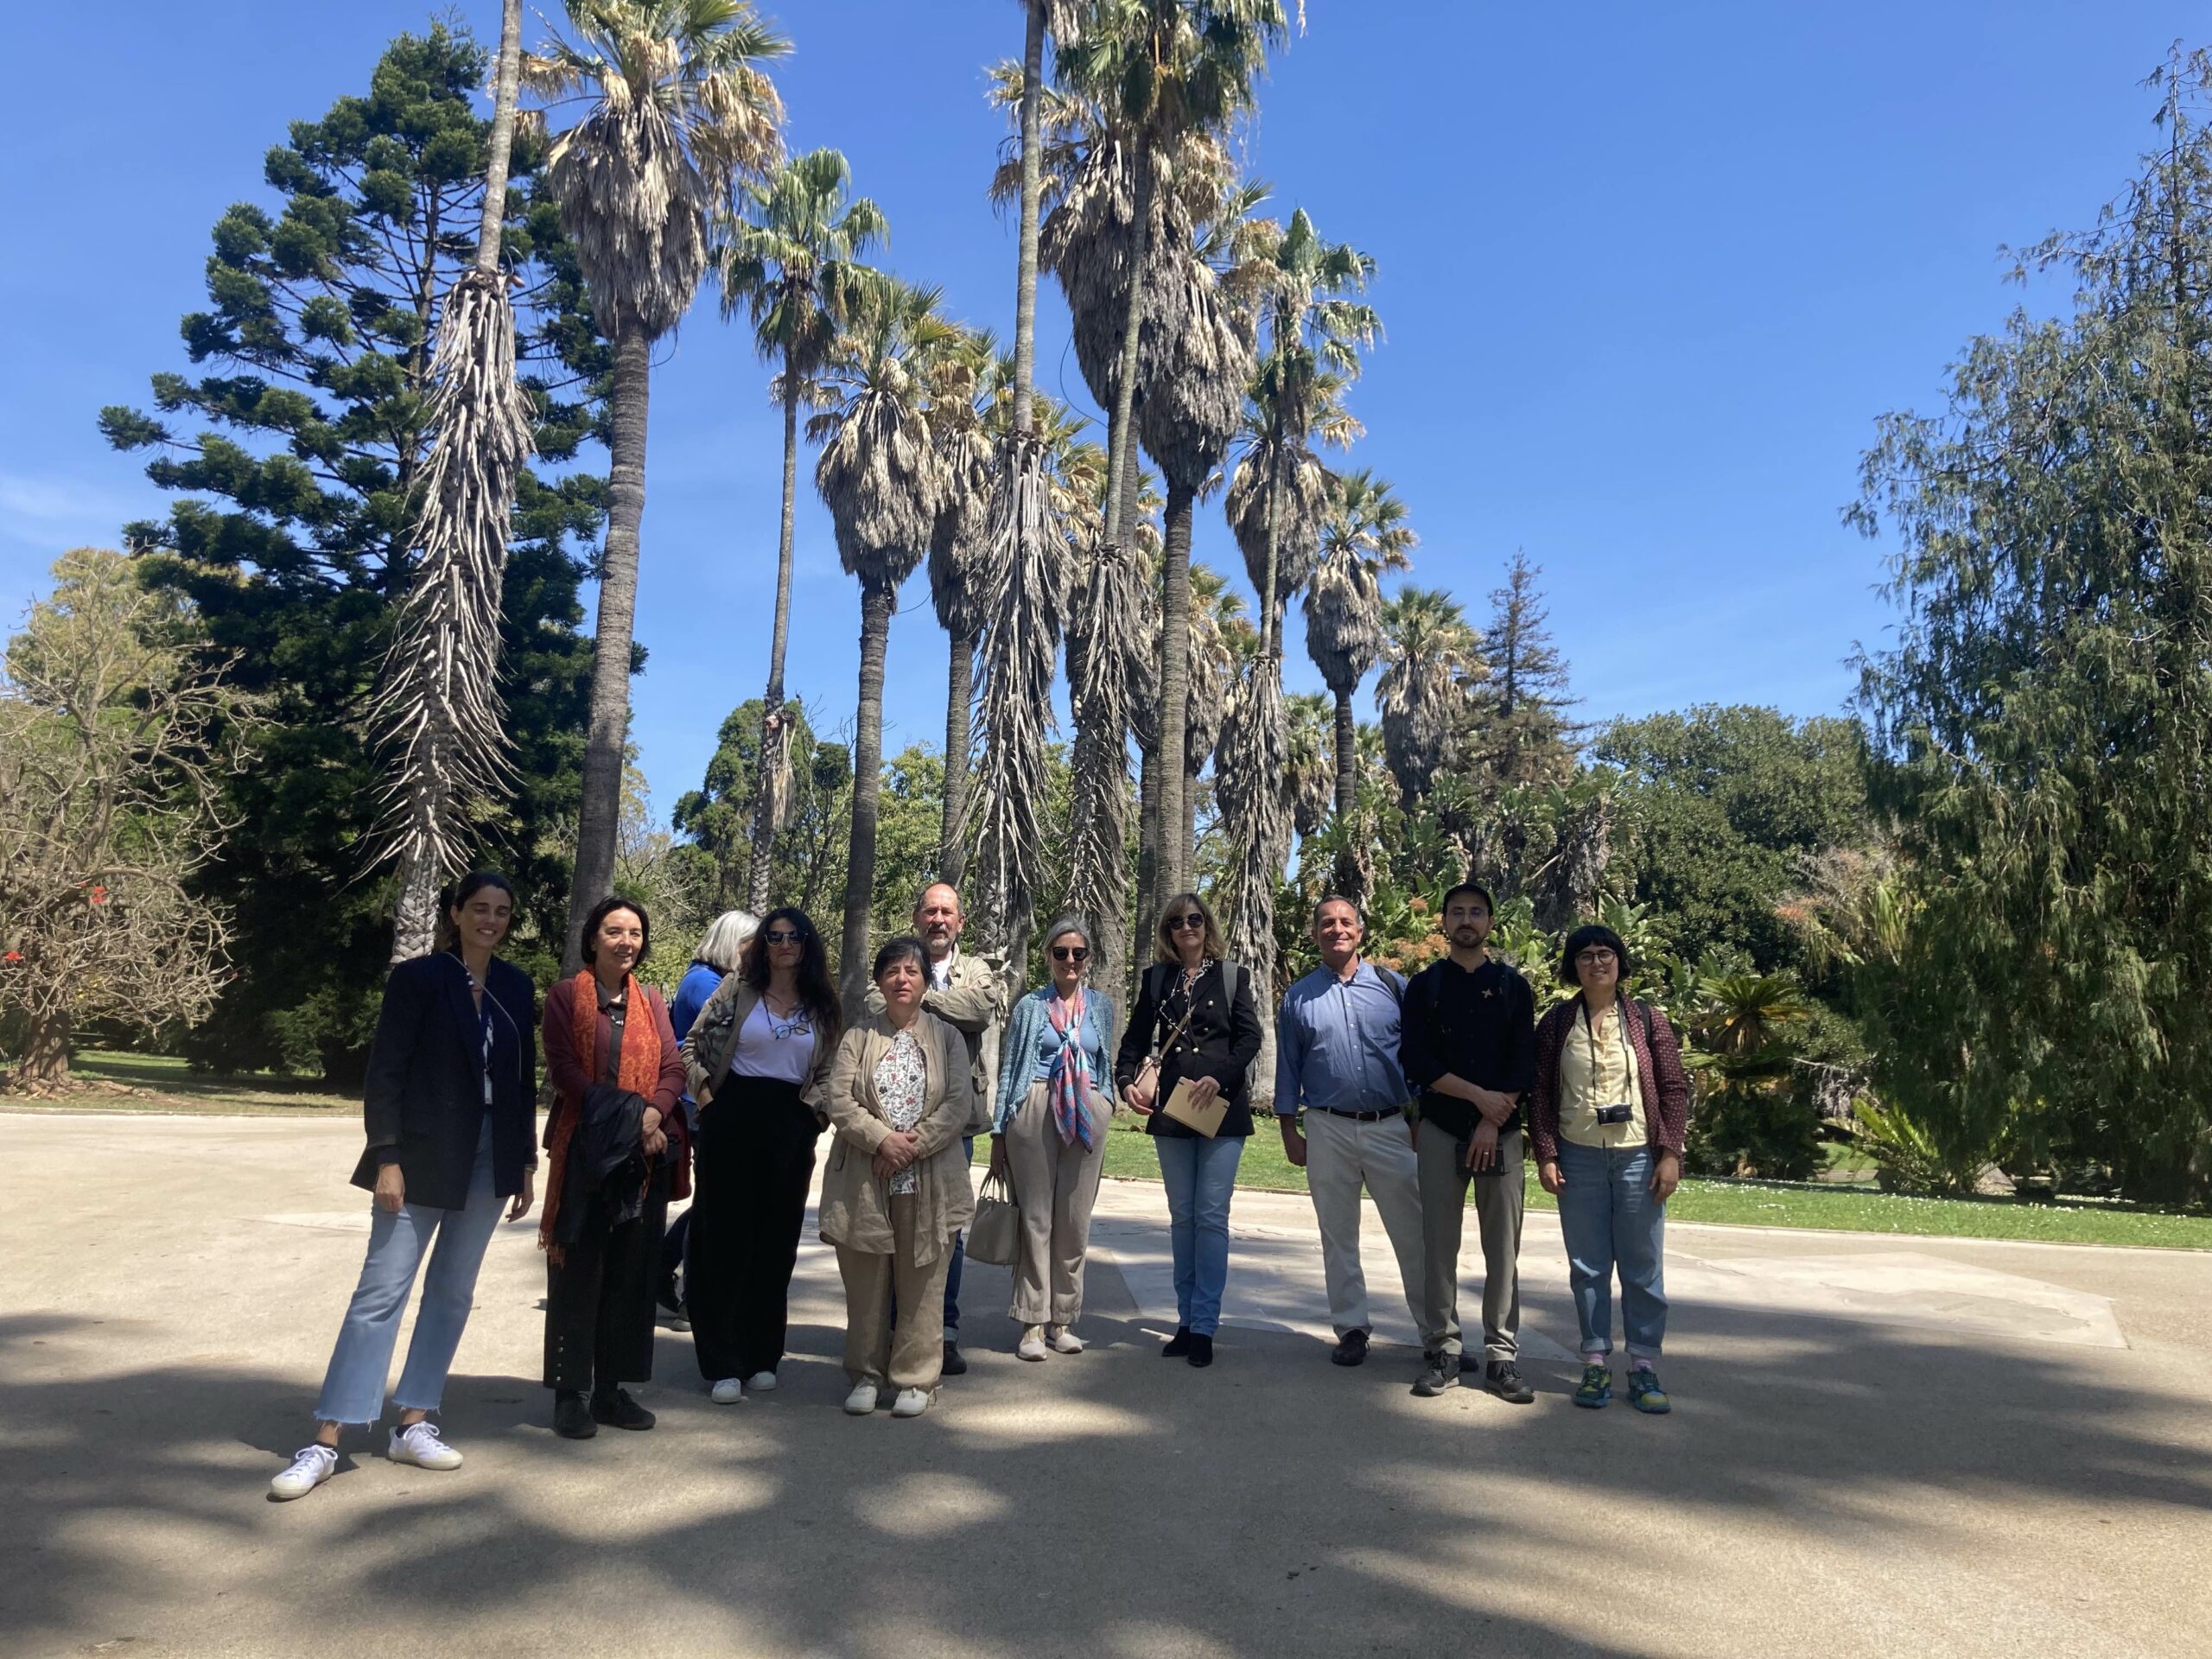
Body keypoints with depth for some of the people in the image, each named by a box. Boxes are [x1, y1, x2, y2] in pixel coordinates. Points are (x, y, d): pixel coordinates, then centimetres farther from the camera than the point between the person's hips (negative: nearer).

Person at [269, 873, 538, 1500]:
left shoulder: (515, 986, 7)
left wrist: (526, 1161, 9)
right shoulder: (418, 977, -7)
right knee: (380, 1292, -3)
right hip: (425, 1155, -5)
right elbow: (385, 1072, -10)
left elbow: (524, 1078, 10)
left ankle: (412, 1425, 21)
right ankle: (325, 1442, 5)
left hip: (490, 1157, 5)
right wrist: (388, 1158, -16)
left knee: (453, 1293, 10)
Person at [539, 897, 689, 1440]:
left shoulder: (651, 1001, 14)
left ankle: (611, 1389, 16)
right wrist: (625, 1114, -16)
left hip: (646, 1151, 4)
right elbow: (562, 1068, -8)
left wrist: (653, 1112, -14)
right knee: (579, 1269, -1)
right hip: (585, 1148, -4)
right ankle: (570, 1393, 8)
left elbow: (673, 1069, 7)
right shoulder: (566, 996, 2)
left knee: (632, 1269, 6)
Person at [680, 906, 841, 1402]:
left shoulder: (822, 1005, 9)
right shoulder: (737, 988, 2)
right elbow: (693, 1044, 5)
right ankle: (723, 1364, 7)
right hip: (734, 1119, -2)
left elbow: (828, 1071, 12)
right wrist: (704, 1094, -4)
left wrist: (811, 1110, -2)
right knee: (726, 1236, 0)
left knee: (776, 1240, 6)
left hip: (792, 1126, 2)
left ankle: (762, 1357, 17)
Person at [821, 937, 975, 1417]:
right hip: (864, 1179, 1)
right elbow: (838, 1100, -2)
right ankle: (866, 1375, 21)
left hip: (929, 1179, 0)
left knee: (922, 1283, 3)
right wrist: (882, 1140, -15)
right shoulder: (858, 1037, 8)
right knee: (865, 1283, 7)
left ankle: (915, 1379, 15)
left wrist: (914, 1144, -13)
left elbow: (959, 1103, -2)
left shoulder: (947, 1037, 8)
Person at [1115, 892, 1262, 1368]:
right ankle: (1186, 1320, 17)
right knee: (1182, 1216, 9)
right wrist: (1127, 1080, -8)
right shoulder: (1155, 979, 11)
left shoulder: (1233, 975, 4)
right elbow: (1136, 1037, 9)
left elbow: (1249, 1036, -2)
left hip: (1221, 1108, -3)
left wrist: (1221, 1078, -16)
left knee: (1212, 1215, -5)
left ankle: (1204, 1324, 1)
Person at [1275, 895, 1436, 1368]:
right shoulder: (1299, 997, 5)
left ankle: (1436, 1333, 11)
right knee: (1338, 1237, 9)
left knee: (1414, 1235, 1)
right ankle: (1351, 1329, 20)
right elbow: (1287, 1068, 8)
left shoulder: (1393, 986, 3)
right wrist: (1289, 1132, 5)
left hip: (1391, 1127, -1)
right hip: (1328, 1131, 1)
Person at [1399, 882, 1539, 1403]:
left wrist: (1492, 1122, -10)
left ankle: (1501, 1356, 8)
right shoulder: (1424, 986, 7)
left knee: (1503, 1247, 1)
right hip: (1441, 1131, 0)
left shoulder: (1513, 987, 8)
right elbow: (1417, 1062, -3)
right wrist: (1480, 1096, -10)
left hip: (1501, 1131, 0)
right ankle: (1445, 1350, 10)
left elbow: (1525, 1064, 1)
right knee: (1439, 1243, 1)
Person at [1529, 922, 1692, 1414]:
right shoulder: (1556, 1023, 4)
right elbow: (1540, 1093, 4)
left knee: (1643, 1265, 5)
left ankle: (1643, 1367, 16)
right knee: (1588, 1265, 6)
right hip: (1578, 1157, 1)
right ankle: (1595, 1364, 16)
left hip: (1638, 1156, 0)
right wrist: (1545, 1155, -2)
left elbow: (1674, 1088, 1)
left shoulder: (1647, 1019, 2)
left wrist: (1671, 1153, -5)